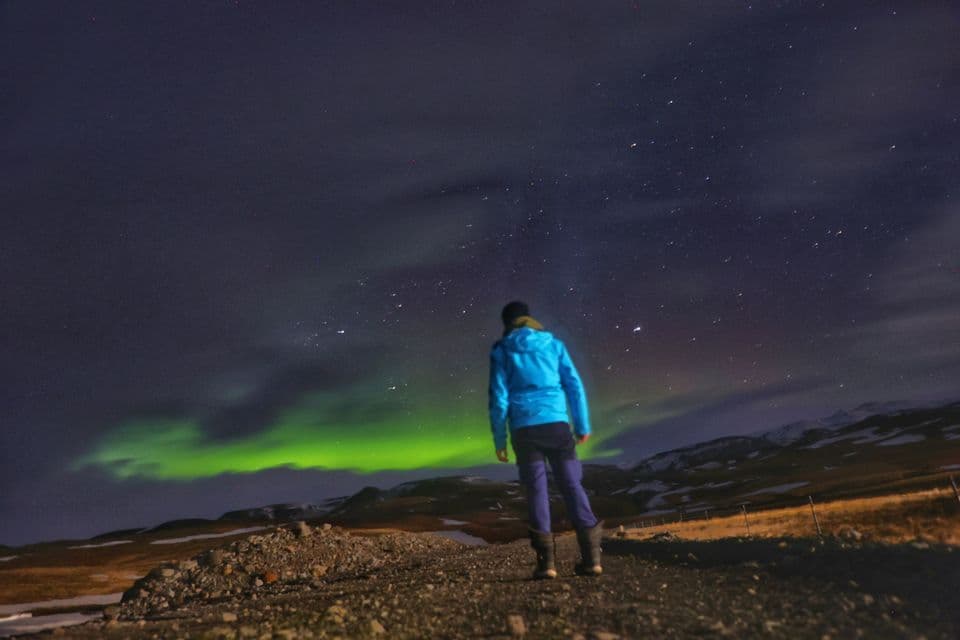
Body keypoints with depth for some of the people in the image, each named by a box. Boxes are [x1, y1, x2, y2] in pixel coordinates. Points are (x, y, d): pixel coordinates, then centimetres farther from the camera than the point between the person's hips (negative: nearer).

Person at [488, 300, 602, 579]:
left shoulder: (502, 350, 7)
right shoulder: (553, 344, 12)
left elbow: (499, 397, 1)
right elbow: (575, 386, 7)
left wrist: (499, 440, 5)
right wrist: (583, 426, 12)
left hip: (525, 428, -1)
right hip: (556, 424, 1)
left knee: (536, 490, 4)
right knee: (572, 485, 5)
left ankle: (546, 560, -1)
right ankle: (591, 556, 0)